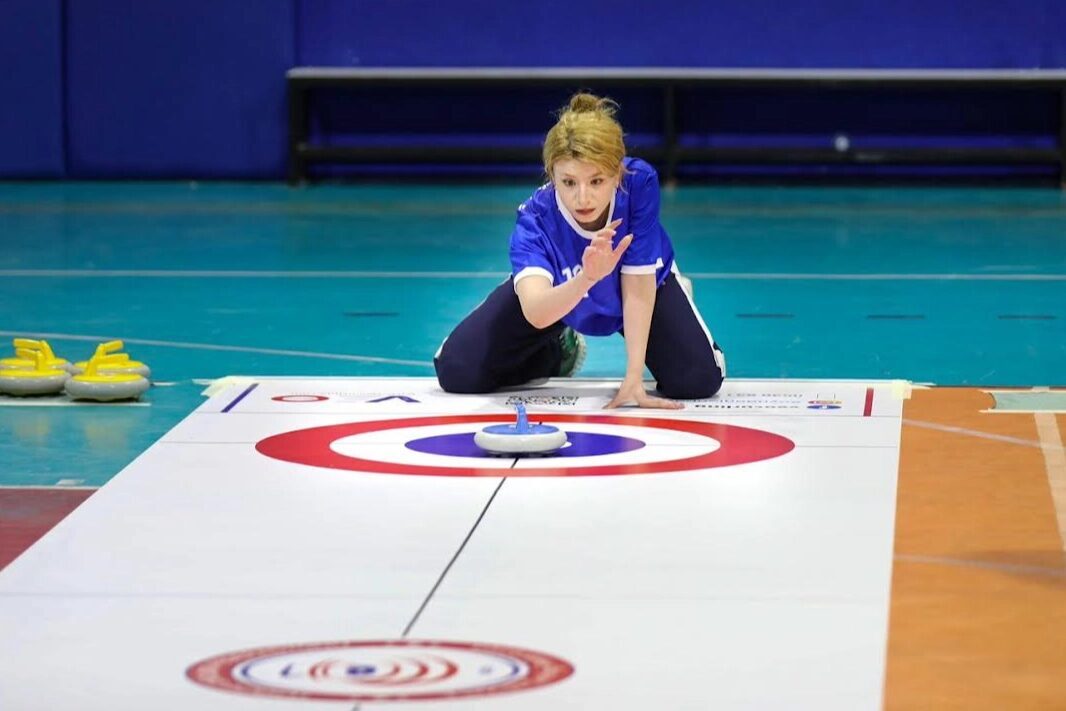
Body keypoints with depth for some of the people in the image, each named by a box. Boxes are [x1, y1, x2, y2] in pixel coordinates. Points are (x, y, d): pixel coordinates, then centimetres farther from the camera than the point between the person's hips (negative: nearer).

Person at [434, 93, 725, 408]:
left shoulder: (639, 182, -38)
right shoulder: (535, 219, -39)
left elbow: (637, 287, -30)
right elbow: (535, 314, -56)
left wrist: (633, 380, -33)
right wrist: (587, 278, -75)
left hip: (644, 281, 0)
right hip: (556, 291, 0)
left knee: (699, 379, -20)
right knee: (457, 371, -11)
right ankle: (557, 352, 20)